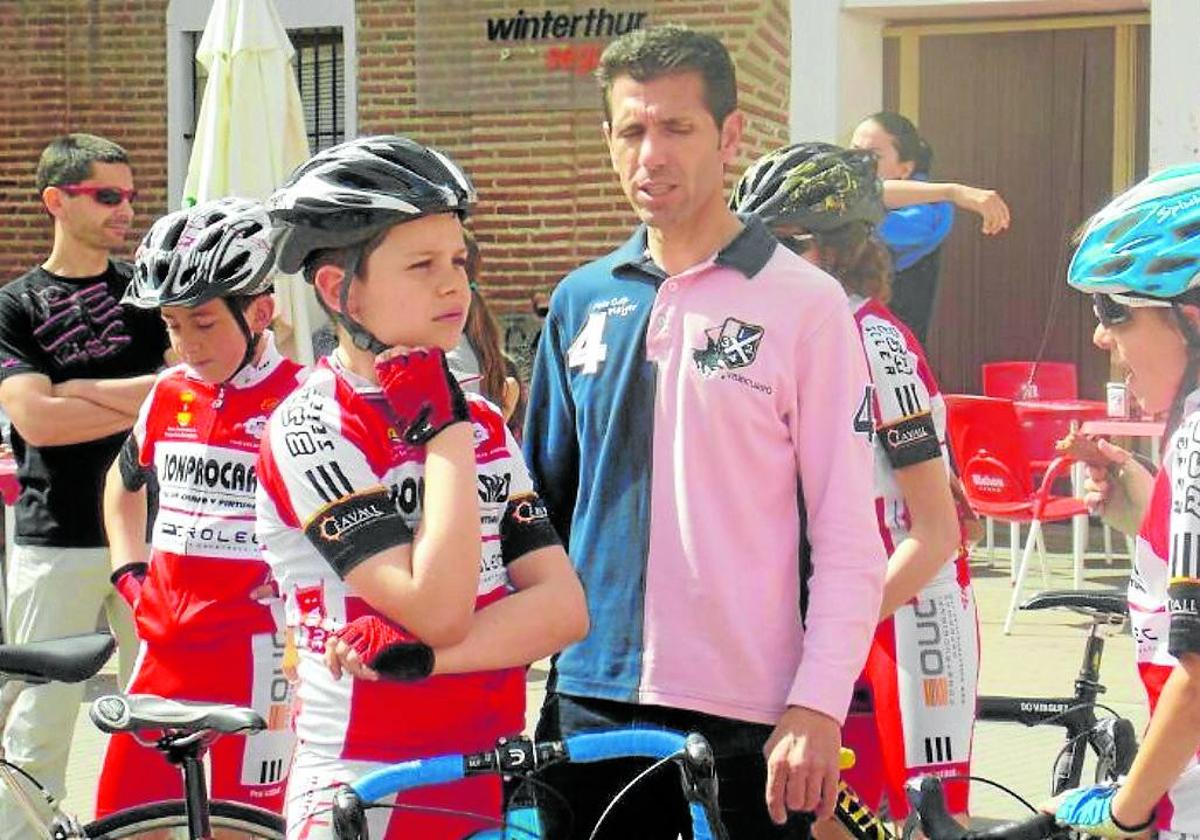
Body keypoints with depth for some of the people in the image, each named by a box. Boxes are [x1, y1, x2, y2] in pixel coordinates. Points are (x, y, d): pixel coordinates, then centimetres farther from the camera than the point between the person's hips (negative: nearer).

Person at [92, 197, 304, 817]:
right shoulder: (169, 394, 8)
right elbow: (125, 481, 27)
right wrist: (129, 571, 16)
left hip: (256, 644, -6)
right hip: (166, 643, 6)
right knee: (120, 815, 7)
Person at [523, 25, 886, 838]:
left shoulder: (805, 303, -4)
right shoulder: (582, 301, 10)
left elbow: (847, 535, -6)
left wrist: (819, 706, -13)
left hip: (746, 713, -4)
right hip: (591, 701, 4)